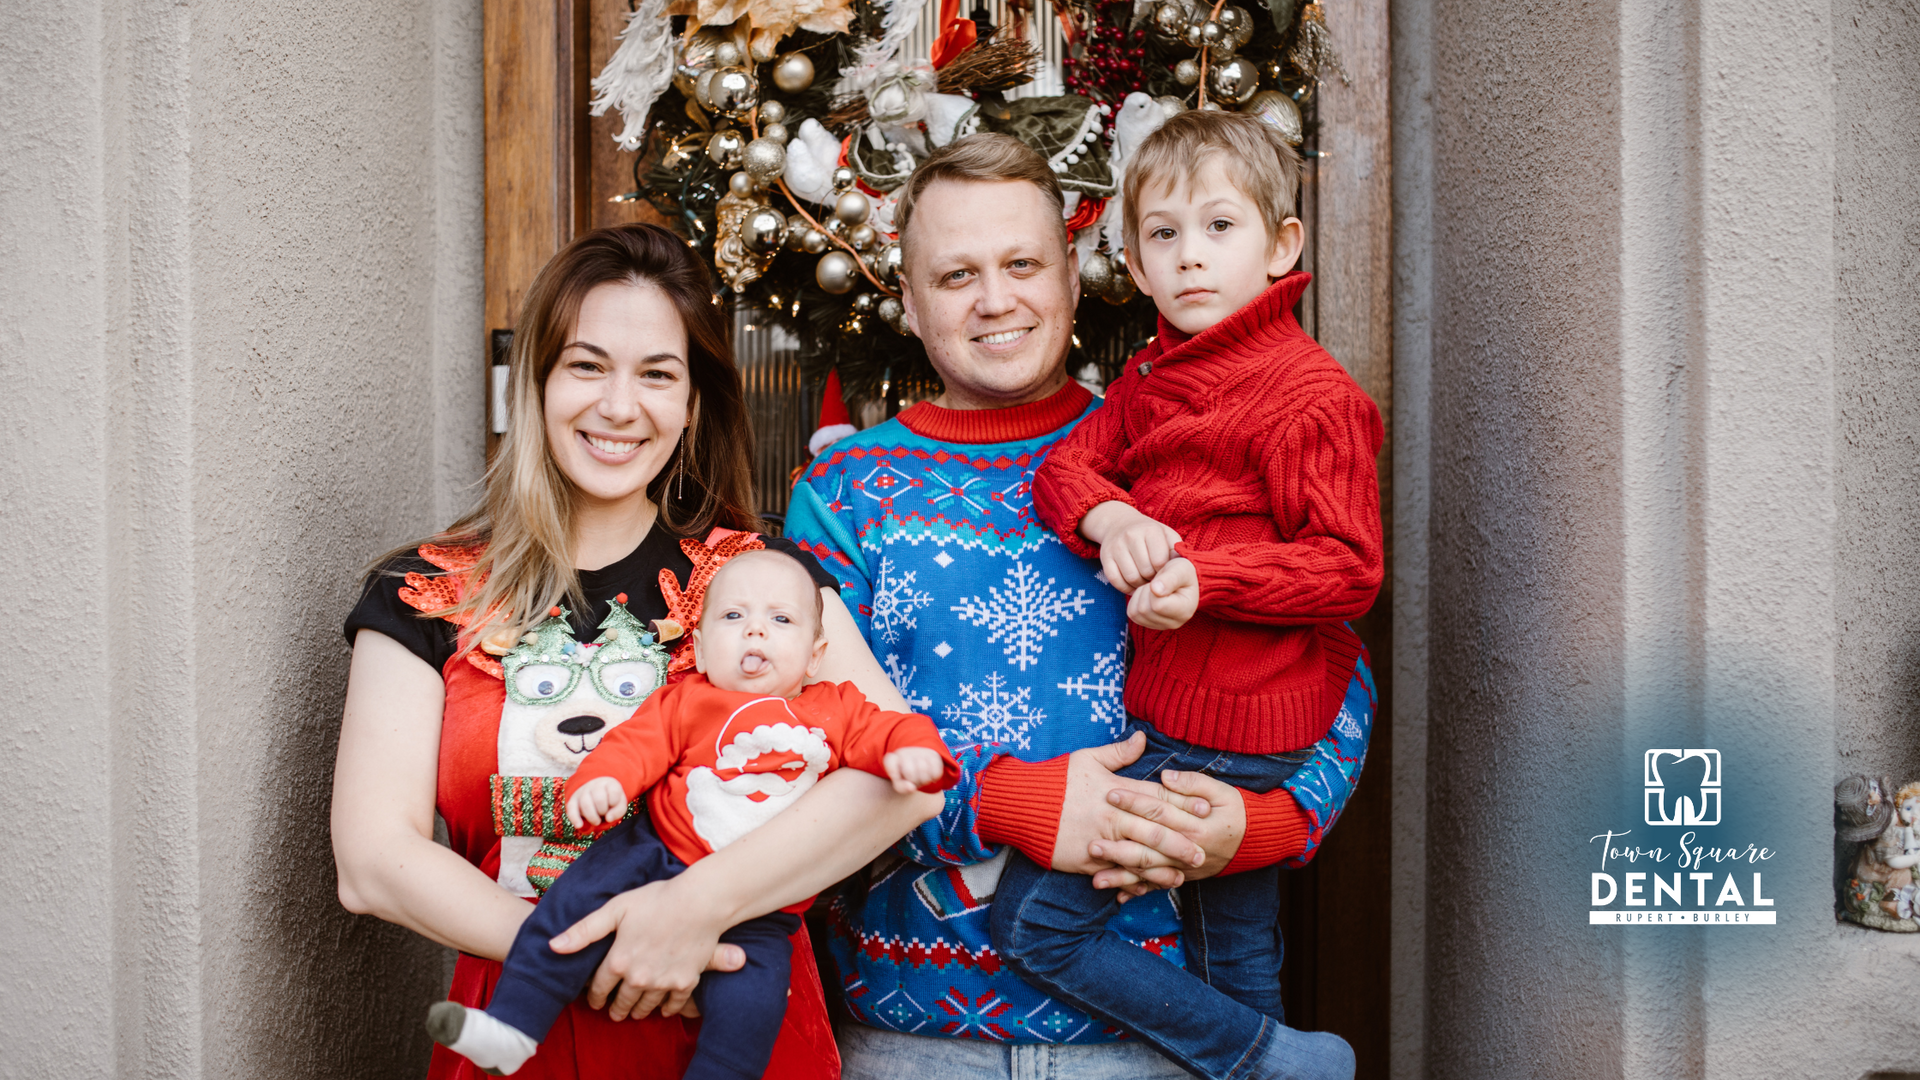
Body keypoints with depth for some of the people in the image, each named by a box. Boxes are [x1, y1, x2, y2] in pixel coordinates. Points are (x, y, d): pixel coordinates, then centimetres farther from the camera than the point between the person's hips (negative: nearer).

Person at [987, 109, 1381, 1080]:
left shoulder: (1309, 397, -15)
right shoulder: (1151, 378, 10)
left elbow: (1349, 568, -18)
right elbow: (1064, 465, 3)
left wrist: (1207, 580, -28)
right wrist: (1111, 518, -18)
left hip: (1215, 735, -8)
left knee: (1031, 919, -6)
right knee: (1235, 965, 21)